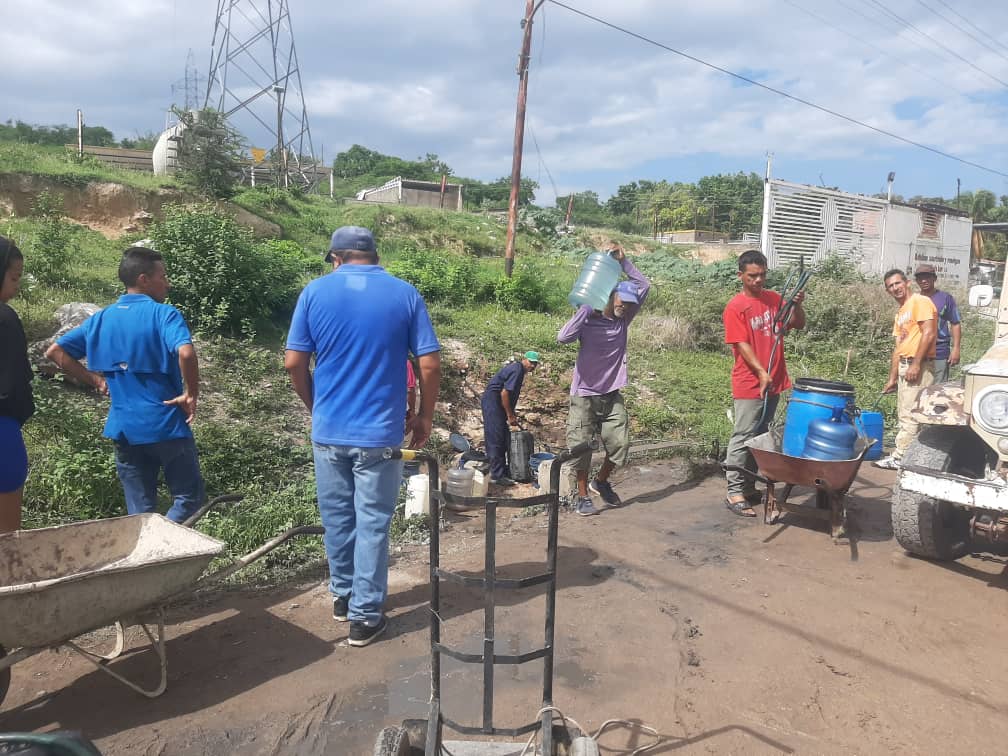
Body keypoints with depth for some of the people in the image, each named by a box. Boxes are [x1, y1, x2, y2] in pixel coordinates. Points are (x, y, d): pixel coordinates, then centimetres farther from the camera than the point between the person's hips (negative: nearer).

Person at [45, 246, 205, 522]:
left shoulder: (101, 319, 8)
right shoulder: (164, 314, -11)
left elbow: (55, 351, 13)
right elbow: (186, 353, -29)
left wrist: (94, 380, 12)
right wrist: (191, 395, -16)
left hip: (124, 429, 6)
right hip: (166, 425, -6)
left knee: (140, 513, 14)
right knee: (189, 498, 8)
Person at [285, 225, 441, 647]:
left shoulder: (315, 292, -1)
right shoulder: (405, 294, -3)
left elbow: (294, 364, -2)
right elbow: (430, 364, -7)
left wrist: (315, 407, 14)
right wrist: (425, 416, 6)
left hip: (328, 430, 2)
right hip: (379, 432, -2)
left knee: (337, 517, 17)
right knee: (372, 522, 8)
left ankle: (342, 596, 35)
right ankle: (365, 616, 16)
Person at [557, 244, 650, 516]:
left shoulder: (623, 320, 3)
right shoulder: (588, 321, -10)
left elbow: (644, 286, 2)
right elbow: (562, 337, -28)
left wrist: (623, 260, -6)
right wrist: (586, 308, -25)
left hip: (612, 396, 5)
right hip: (584, 396, -5)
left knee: (620, 444, 3)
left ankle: (601, 482, 28)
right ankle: (583, 496, 16)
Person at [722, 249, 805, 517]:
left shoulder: (774, 299, 10)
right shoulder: (735, 307, -10)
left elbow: (798, 325, 13)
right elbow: (742, 345, -15)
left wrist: (797, 305, -7)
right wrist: (761, 372, -23)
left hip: (774, 382, 7)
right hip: (749, 384, -7)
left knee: (760, 436, 13)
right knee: (743, 438, -4)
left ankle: (749, 487, 24)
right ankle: (734, 493, 0)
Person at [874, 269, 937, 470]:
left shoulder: (920, 302, -6)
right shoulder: (900, 313, 20)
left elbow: (928, 334, -16)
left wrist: (915, 364, -20)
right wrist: (892, 378, 18)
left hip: (919, 366, -9)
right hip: (904, 365, 9)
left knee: (909, 416, -7)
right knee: (906, 415, 10)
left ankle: (899, 457, -4)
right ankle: (904, 454, 16)